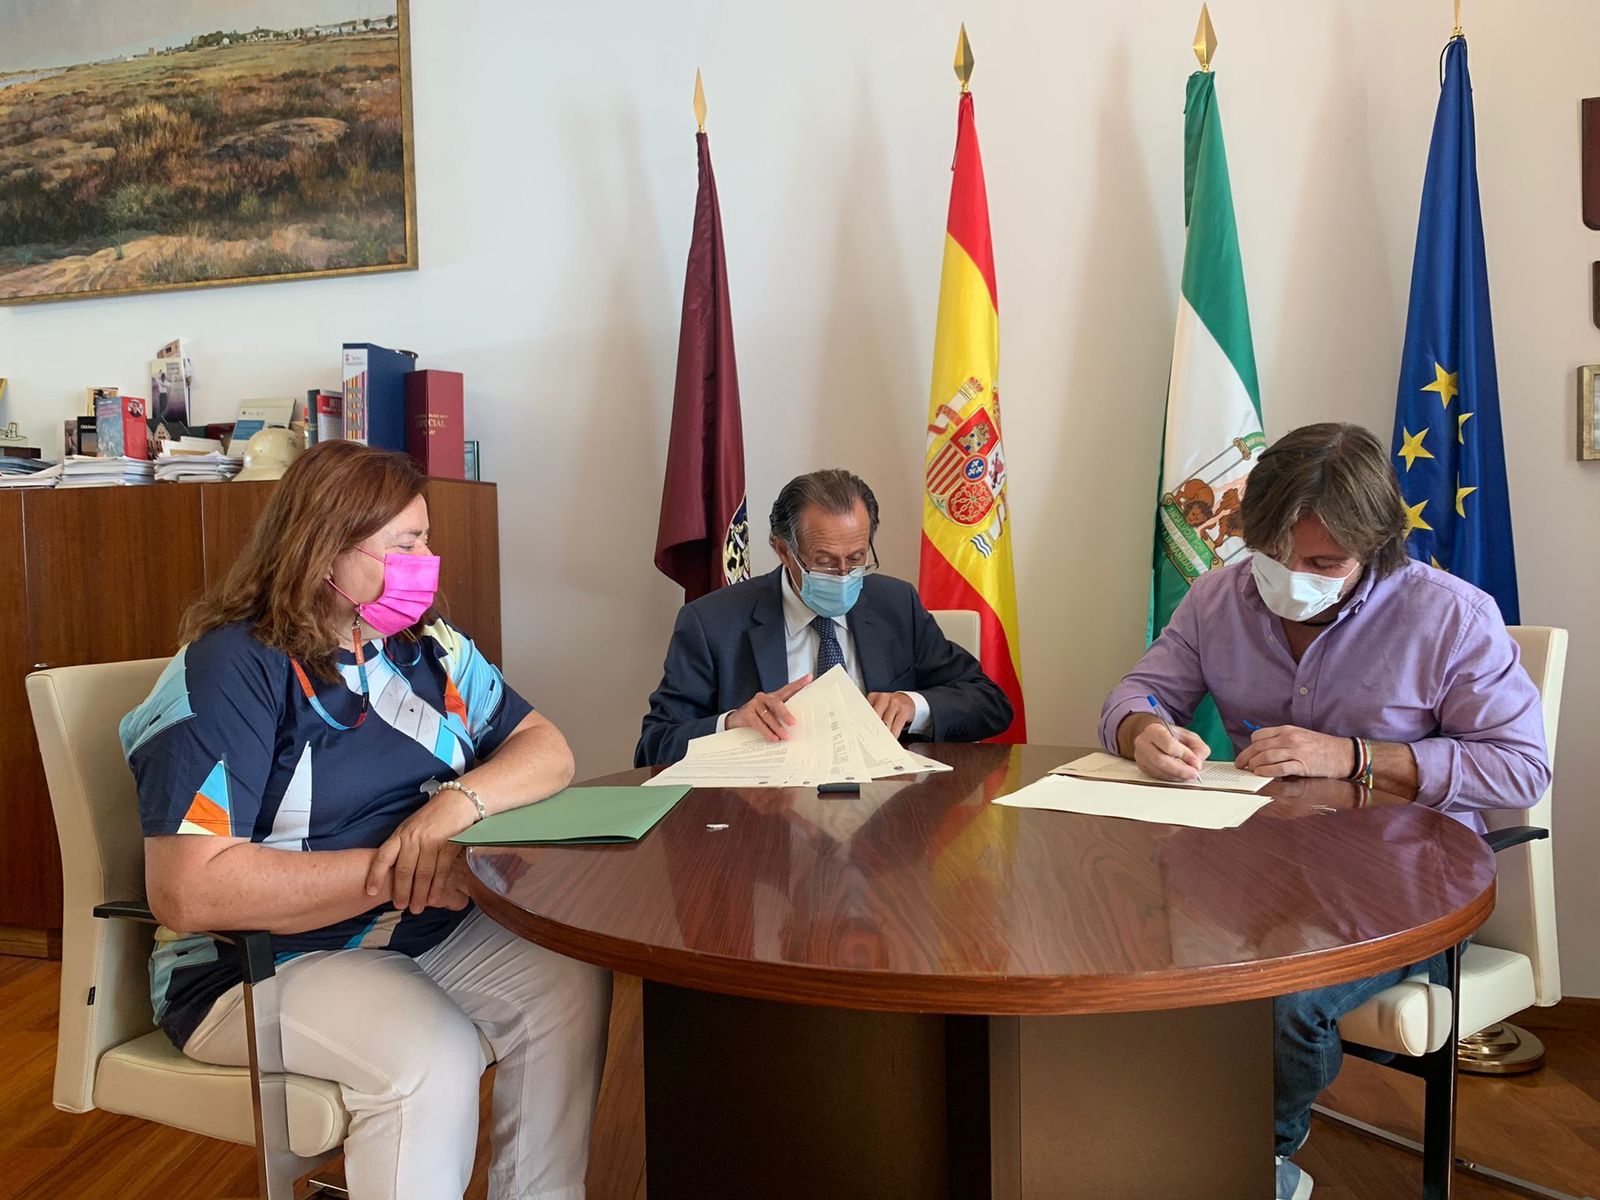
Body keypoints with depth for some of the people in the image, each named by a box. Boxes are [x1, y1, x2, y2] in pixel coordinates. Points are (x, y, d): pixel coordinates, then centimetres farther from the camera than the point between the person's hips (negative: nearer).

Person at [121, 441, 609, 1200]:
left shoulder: (424, 646, 4)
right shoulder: (228, 673, -18)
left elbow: (546, 750, 2)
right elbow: (188, 892, -25)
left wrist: (459, 803, -20)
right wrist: (394, 871, -25)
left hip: (431, 932, 6)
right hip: (257, 962, -6)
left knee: (573, 988, -16)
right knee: (431, 1053, -32)